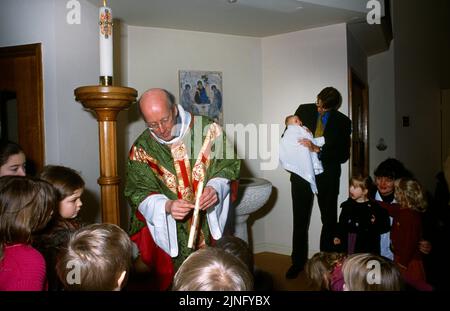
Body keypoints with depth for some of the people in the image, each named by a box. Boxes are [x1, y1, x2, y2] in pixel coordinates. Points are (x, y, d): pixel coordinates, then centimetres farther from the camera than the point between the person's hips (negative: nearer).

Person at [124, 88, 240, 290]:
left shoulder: (208, 130, -9)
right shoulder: (141, 149, -6)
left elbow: (228, 166, -3)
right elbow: (138, 193, -5)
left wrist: (215, 188, -23)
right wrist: (167, 206, -23)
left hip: (210, 225, 0)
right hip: (168, 231, 0)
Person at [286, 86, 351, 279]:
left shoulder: (342, 122, -4)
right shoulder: (304, 110, -1)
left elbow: (343, 155, -10)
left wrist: (317, 149, -22)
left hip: (327, 176, 0)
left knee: (329, 220, 12)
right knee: (300, 220, 7)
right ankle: (298, 262, 20)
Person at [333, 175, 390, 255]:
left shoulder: (374, 207, -8)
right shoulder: (347, 205, 6)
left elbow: (386, 227, -7)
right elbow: (341, 223, 12)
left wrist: (375, 223, -25)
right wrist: (338, 237, 2)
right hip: (348, 245, 4)